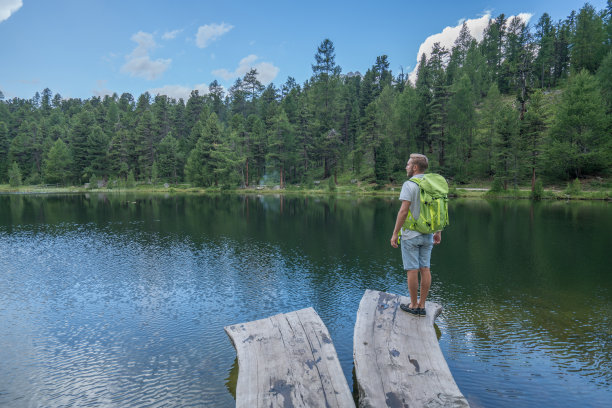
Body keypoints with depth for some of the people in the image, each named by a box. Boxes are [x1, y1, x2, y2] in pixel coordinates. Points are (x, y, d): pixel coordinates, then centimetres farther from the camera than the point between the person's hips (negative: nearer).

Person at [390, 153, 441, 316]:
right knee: (425, 269, 9)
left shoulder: (409, 185, -13)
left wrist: (395, 233, -13)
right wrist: (438, 232, 19)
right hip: (427, 234, 7)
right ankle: (422, 305, 17)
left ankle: (413, 305, 10)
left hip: (411, 234, -7)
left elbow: (404, 211, -19)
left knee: (412, 270, 1)